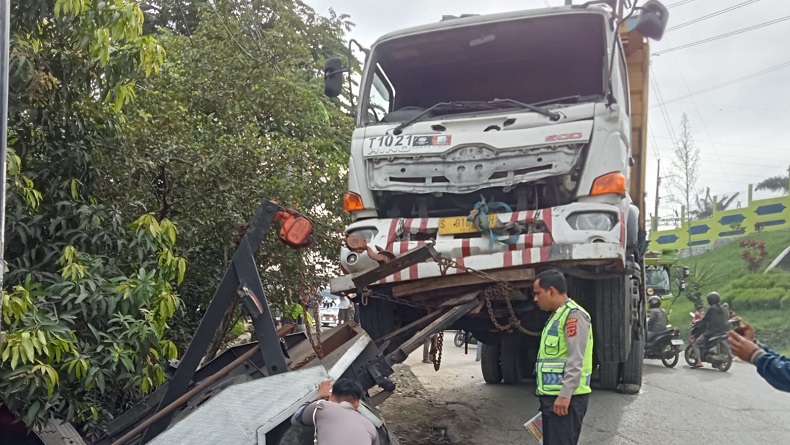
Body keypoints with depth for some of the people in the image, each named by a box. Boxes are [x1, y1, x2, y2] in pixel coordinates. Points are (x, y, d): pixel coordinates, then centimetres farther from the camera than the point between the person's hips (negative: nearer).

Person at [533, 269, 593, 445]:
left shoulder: (573, 314, -11)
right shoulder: (557, 316, 19)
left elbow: (575, 360, -19)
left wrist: (565, 395, -23)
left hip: (565, 397, -10)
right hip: (552, 396, 10)